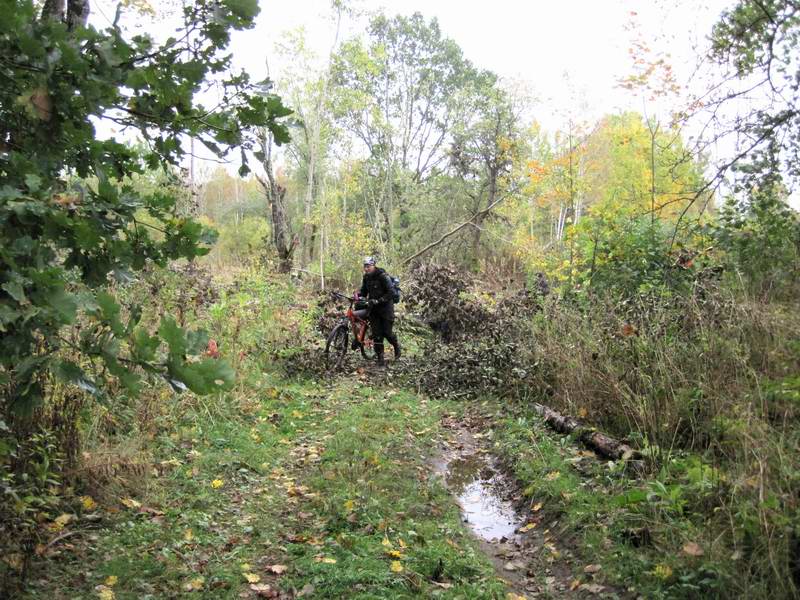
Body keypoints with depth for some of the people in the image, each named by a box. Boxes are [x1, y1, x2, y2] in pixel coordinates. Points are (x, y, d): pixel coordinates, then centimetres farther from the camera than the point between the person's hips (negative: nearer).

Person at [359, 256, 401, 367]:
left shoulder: (383, 276, -16)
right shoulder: (366, 277, 4)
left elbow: (391, 293, -20)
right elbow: (364, 291, 13)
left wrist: (378, 301, -27)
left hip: (385, 307, -5)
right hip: (373, 308, 5)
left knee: (387, 332, -4)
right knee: (376, 334, 0)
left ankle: (396, 346, 28)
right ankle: (380, 359, 6)